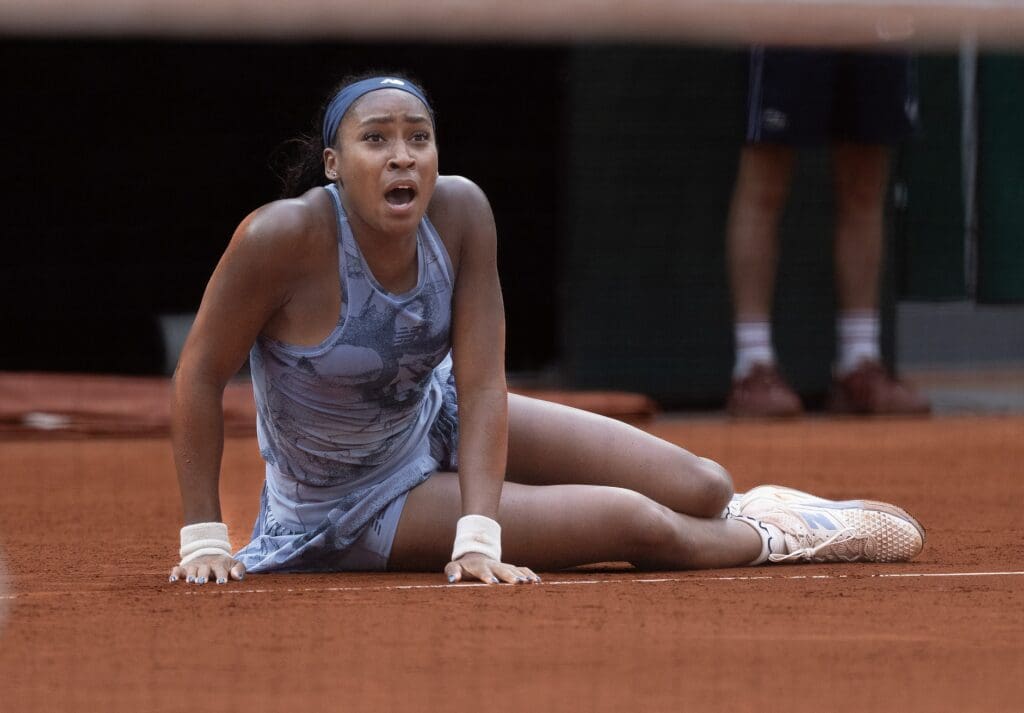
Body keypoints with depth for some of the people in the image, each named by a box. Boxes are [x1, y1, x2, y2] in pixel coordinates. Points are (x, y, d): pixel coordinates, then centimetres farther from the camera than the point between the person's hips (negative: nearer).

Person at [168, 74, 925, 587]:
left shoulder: (460, 213, -19)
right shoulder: (283, 238, -32)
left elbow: (482, 385, -20)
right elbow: (200, 374, -22)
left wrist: (478, 536, -30)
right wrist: (203, 537, -22)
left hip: (436, 422, 5)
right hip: (358, 502, -5)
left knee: (703, 489, 0)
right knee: (635, 522, -13)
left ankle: (752, 513, 38)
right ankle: (783, 539, 18)